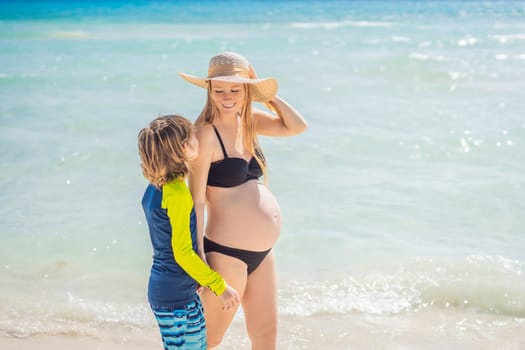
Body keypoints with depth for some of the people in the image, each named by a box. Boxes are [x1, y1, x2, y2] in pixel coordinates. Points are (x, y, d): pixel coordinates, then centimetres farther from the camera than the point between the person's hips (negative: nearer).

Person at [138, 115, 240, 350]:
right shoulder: (177, 193, -21)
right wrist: (220, 286, -14)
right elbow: (183, 253, -22)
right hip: (176, 296, -9)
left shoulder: (155, 188, 6)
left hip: (162, 287, 9)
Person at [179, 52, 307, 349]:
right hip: (227, 253, -7)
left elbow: (297, 127, 4)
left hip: (262, 252, 8)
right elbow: (197, 199, -17)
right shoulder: (207, 132, -16)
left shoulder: (248, 120, 6)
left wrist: (267, 94, -2)